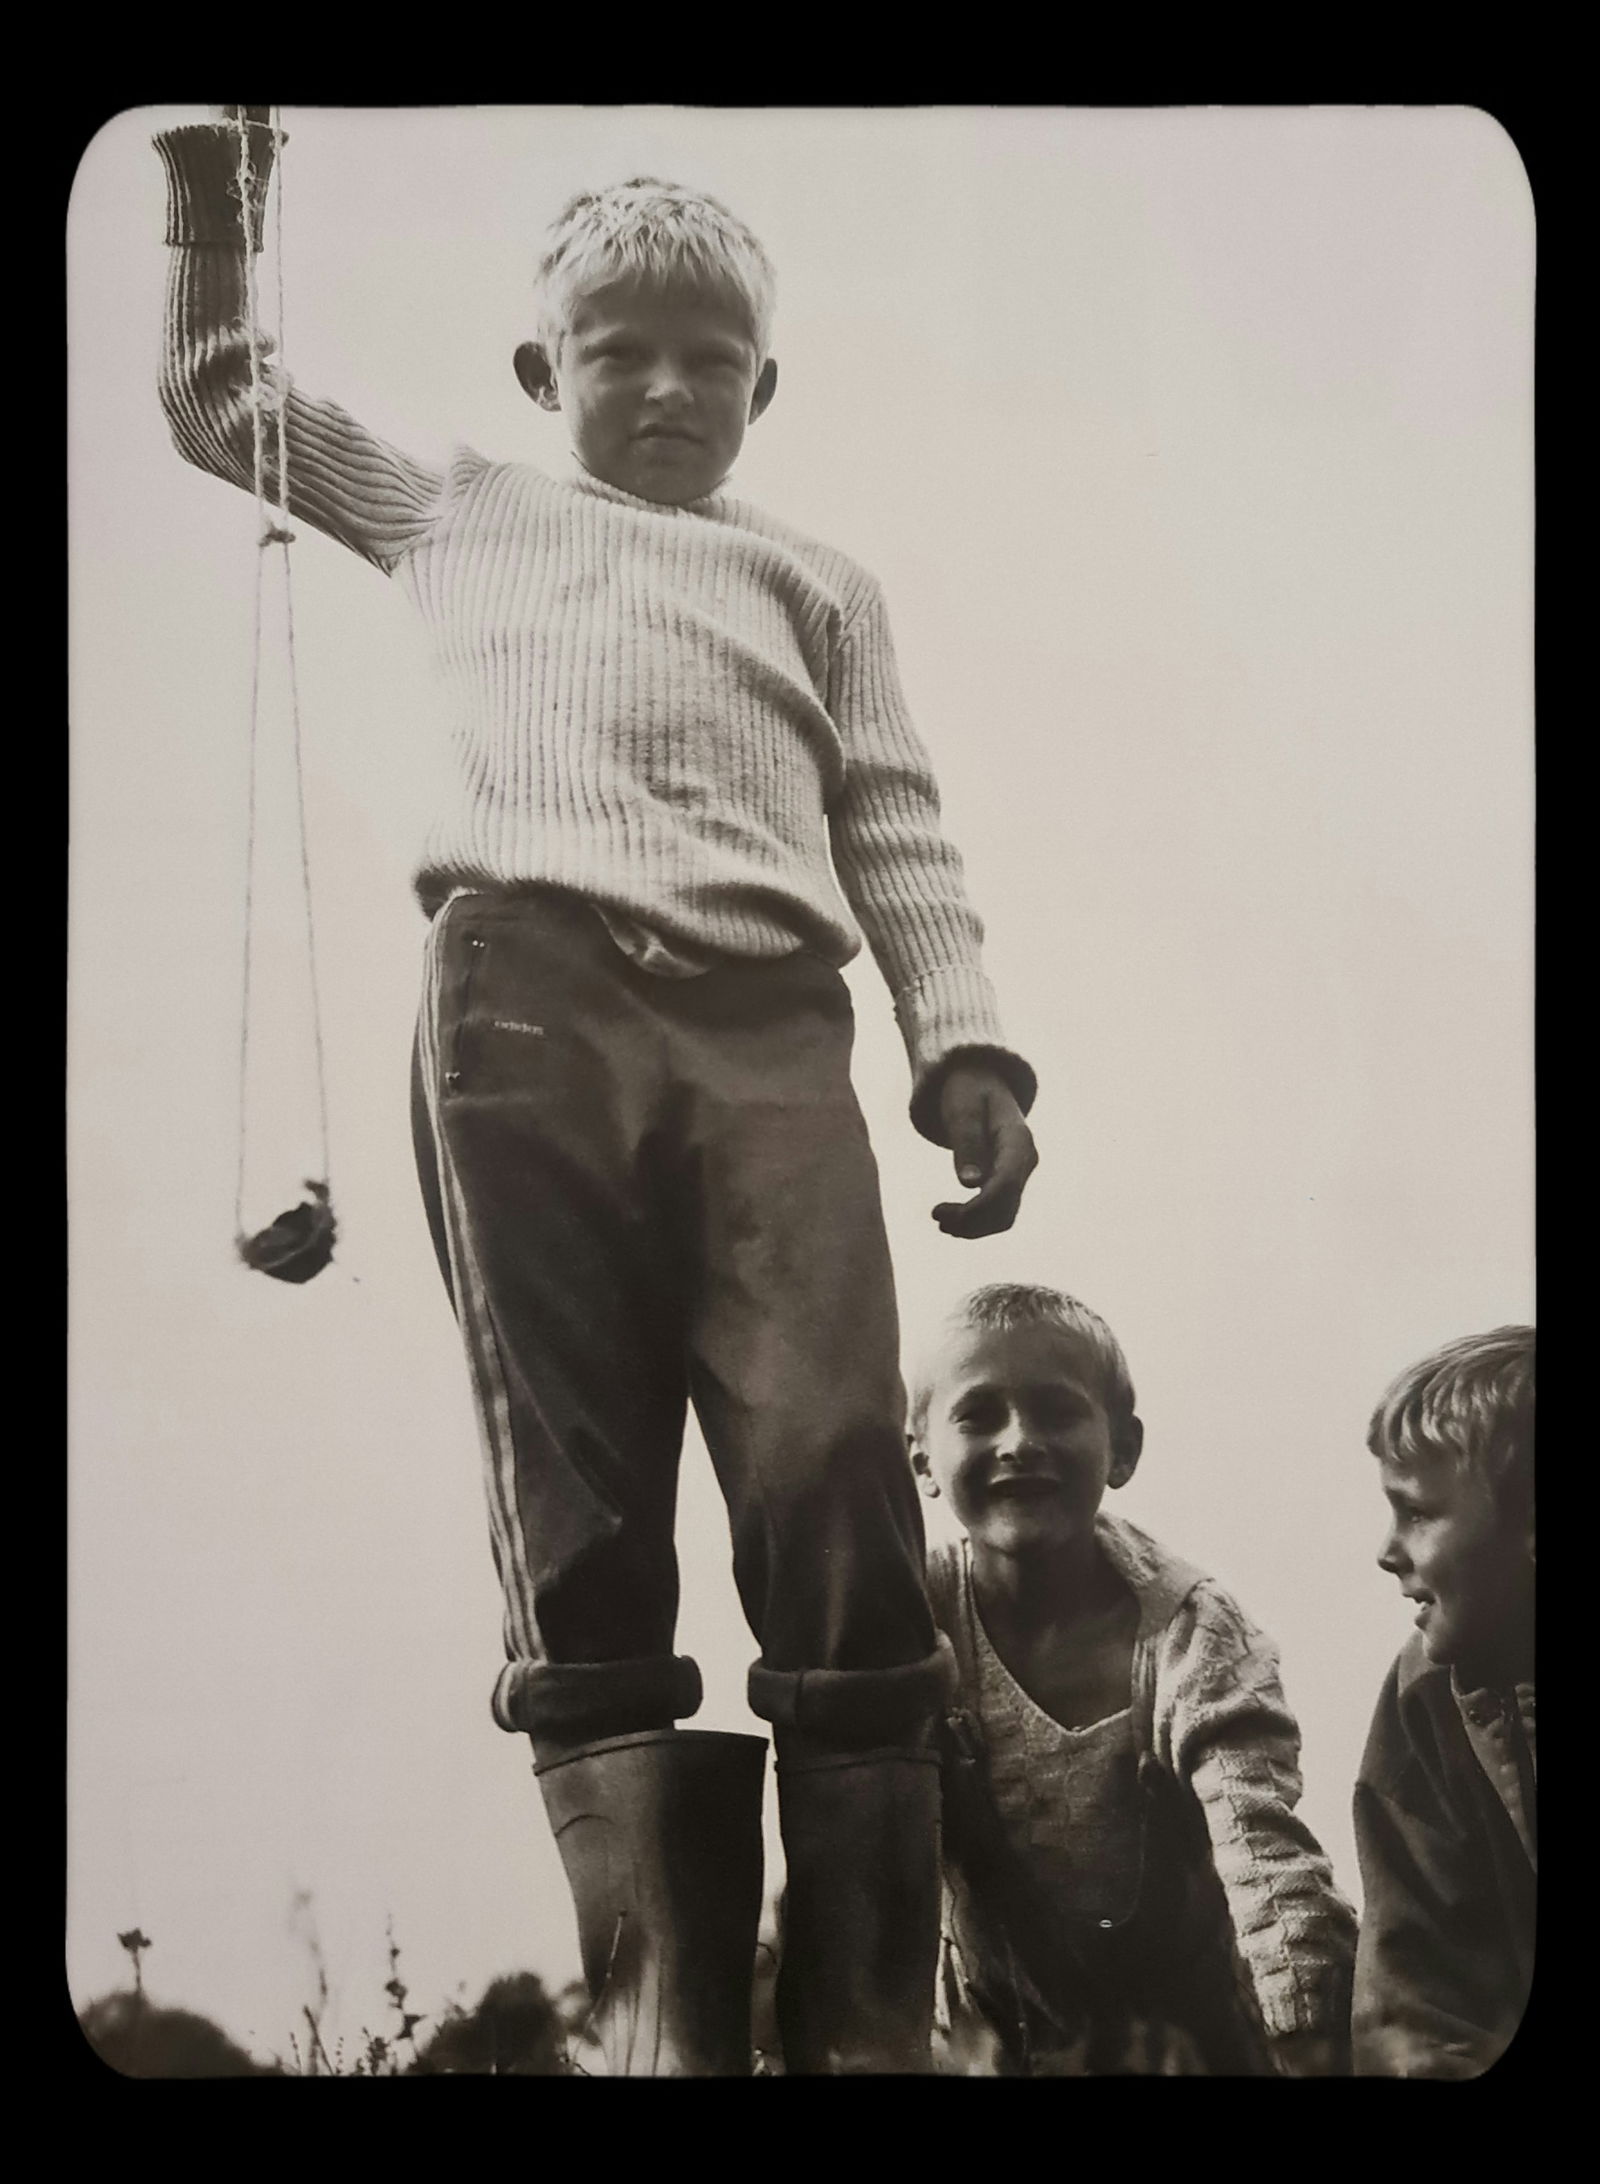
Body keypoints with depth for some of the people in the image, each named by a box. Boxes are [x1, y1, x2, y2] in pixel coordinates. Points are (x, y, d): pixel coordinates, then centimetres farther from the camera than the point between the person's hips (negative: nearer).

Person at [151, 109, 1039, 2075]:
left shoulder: (811, 582, 30)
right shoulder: (467, 515, 30)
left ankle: (869, 2036, -12)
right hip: (524, 991, 0)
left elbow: (894, 833, 17)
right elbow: (219, 397, 38)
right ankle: (664, 2029, -10)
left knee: (839, 1511, -14)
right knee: (582, 1531, -9)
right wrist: (216, 190, 27)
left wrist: (964, 1041, 1)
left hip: (770, 1026, 1)